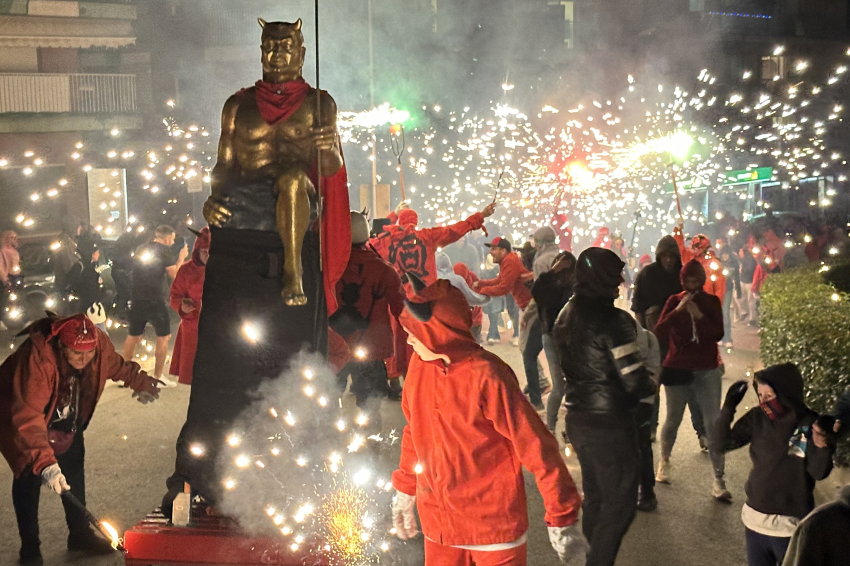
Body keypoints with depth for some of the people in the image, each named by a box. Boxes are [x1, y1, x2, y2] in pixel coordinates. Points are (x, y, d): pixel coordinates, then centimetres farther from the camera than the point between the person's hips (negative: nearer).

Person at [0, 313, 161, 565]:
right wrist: (45, 463, -56)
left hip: (68, 419, 6)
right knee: (29, 476, -6)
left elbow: (117, 366, 0)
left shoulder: (100, 343, -26)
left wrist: (142, 383, 14)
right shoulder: (37, 358, -43)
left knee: (74, 471, 11)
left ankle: (80, 534, 27)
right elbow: (28, 416, -48)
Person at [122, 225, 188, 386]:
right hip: (155, 301, -6)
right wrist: (181, 258, 3)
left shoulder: (140, 249, 11)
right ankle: (158, 376, 5)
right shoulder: (164, 251, -9)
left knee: (133, 335, 15)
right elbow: (174, 274, -11)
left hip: (137, 300, 7)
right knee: (163, 337, 4)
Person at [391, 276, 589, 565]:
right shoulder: (420, 365, -4)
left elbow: (535, 446, -19)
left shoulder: (486, 376, -23)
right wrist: (404, 487, 18)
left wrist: (561, 517, -16)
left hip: (494, 523, -5)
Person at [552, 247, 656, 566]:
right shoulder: (614, 320, -20)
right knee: (619, 505, 4)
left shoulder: (566, 317, 5)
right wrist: (651, 383, -1)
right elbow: (635, 381, -21)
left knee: (595, 500, 20)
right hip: (610, 424, -8)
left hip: (577, 419, 8)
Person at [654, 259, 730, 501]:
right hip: (677, 369, 0)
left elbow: (718, 334, -8)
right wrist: (677, 311, -20)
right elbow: (659, 332, -10)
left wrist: (699, 316, -20)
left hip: (707, 371, 0)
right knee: (673, 420, 10)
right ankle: (664, 461, 36)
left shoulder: (712, 302, 2)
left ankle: (718, 480, -5)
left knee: (713, 424, -7)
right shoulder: (674, 301, 1)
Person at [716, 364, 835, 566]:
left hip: (790, 524, -4)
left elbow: (818, 473, -14)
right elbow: (723, 443, -4)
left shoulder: (810, 425, -16)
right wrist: (729, 407, -17)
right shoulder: (757, 418, -6)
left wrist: (822, 446, -34)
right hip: (755, 518, 4)